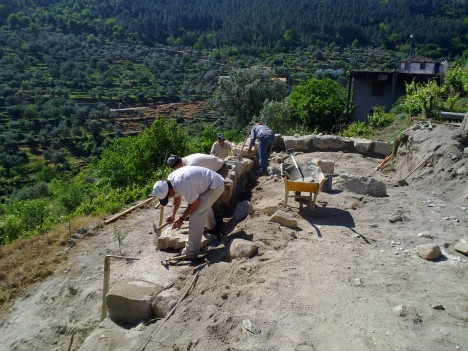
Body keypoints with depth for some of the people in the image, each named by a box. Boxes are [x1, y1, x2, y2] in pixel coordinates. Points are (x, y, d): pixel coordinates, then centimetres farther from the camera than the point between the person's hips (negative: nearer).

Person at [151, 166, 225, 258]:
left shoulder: (183, 185, -34)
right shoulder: (170, 179, -5)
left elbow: (195, 204, -21)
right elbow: (177, 197, 12)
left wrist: (181, 218, -11)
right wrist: (173, 215, 6)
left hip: (215, 186, -10)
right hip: (208, 183, 10)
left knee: (195, 216, -14)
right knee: (204, 204, 35)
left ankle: (191, 252, -4)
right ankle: (212, 226, 63)